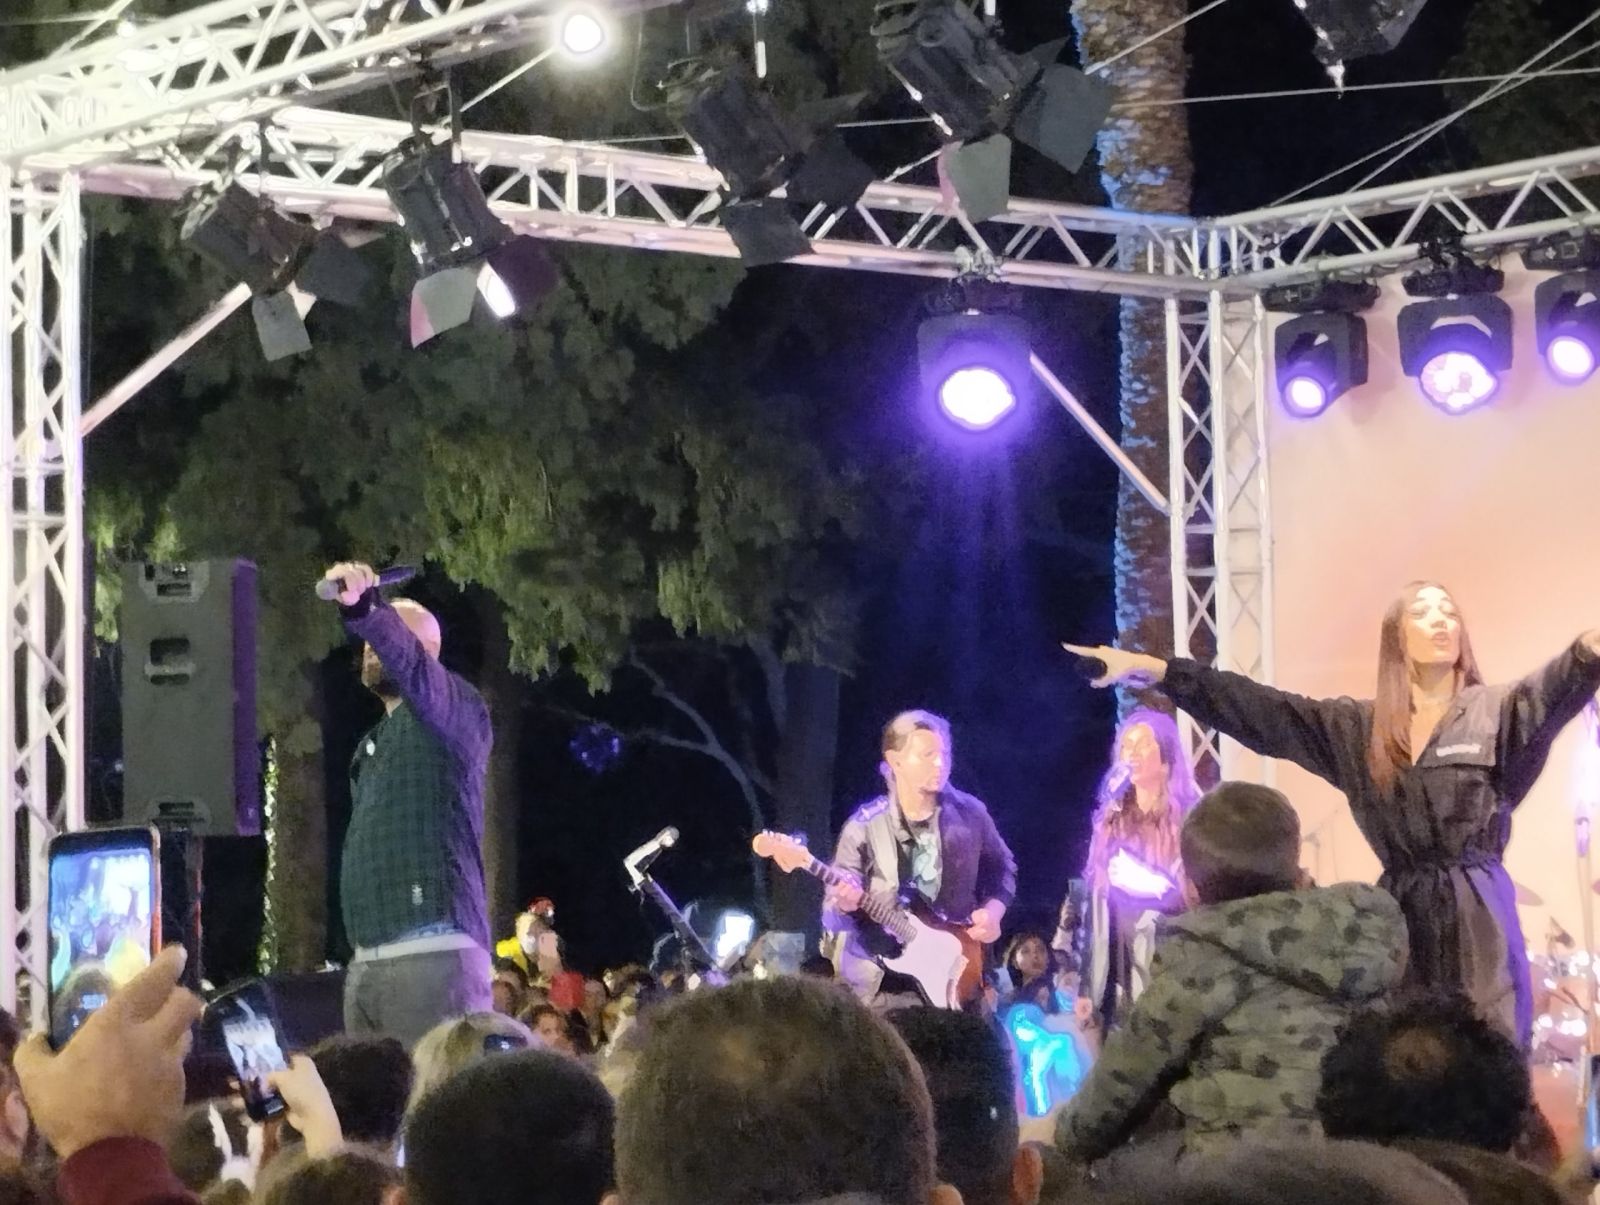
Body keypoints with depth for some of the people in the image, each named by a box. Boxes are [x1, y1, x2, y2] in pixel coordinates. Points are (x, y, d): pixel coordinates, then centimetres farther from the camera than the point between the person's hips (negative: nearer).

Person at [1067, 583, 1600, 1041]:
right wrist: (1152, 669, 2)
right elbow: (1257, 710, 8)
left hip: (1477, 912, -3)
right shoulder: (1357, 727, 9)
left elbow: (1556, 687, -21)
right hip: (1400, 912, 3)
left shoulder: (1494, 711, -1)